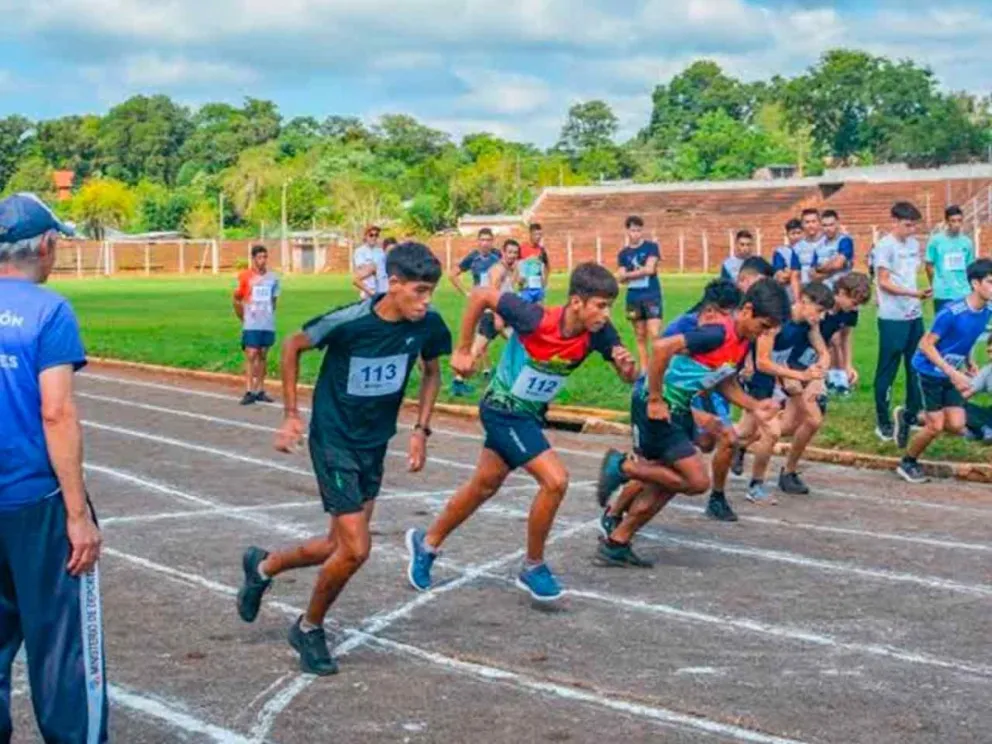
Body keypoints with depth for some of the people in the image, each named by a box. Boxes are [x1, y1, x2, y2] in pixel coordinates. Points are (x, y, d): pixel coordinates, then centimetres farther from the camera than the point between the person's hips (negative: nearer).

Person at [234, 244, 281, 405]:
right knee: (251, 355, -8)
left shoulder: (273, 278, 4)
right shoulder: (245, 277, -6)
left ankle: (260, 390, 14)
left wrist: (268, 316, 12)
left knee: (263, 356, 8)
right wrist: (243, 318, 6)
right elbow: (237, 300, 2)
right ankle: (249, 392, -9)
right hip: (251, 325, -4)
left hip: (268, 325, 4)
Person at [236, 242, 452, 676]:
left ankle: (263, 567, 41)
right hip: (334, 440, -6)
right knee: (356, 549, -12)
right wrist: (291, 415, -3)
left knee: (341, 547, 12)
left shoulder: (427, 324, -11)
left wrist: (421, 430, 4)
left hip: (375, 444, 6)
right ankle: (310, 629, 13)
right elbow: (293, 347, -6)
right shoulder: (348, 322, -24)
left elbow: (432, 373, 11)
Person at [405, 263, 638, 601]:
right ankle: (533, 567, 3)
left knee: (484, 486, 20)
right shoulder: (536, 319, -31)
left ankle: (427, 542, 41)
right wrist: (462, 351, -12)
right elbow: (481, 296, -19)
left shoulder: (598, 333, -17)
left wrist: (627, 366, -32)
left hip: (529, 413, 7)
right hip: (503, 409, -7)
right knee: (555, 479, -17)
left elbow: (629, 376, -8)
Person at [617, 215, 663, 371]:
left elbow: (650, 269, -12)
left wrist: (628, 274, -4)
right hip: (633, 298, 4)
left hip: (652, 296, -4)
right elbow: (621, 278, 0)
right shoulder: (623, 253, 8)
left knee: (654, 334, -13)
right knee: (640, 336, 8)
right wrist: (641, 272, -17)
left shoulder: (651, 247, 0)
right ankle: (644, 369, 13)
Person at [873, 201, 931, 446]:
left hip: (914, 316, 7)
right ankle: (883, 420, 9)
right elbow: (884, 283, -13)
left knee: (916, 366, 12)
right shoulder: (885, 246, -11)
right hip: (892, 319, -7)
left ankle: (912, 414, 23)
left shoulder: (914, 244, 10)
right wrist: (914, 293, -21)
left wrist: (920, 294, 9)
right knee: (887, 370, 1)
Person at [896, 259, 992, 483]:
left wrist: (968, 363, 0)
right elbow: (926, 344, -22)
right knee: (936, 426, -4)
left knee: (956, 427, -1)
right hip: (931, 370, -7)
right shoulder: (952, 312, -28)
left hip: (953, 373, 7)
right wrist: (953, 373, -26)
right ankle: (907, 463, 20)